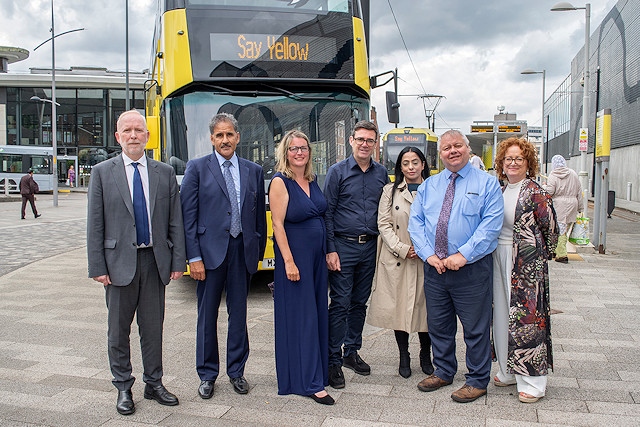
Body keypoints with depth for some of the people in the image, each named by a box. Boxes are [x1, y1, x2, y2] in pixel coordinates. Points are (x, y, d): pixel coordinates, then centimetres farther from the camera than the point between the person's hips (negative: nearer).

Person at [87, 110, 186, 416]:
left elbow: (175, 221, 5)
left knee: (153, 328, 11)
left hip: (155, 261, 2)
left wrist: (178, 261, -1)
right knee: (119, 330, 9)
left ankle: (154, 383, 26)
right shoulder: (102, 173, 1)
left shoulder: (165, 173, 6)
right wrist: (97, 267, -7)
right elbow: (95, 225, -2)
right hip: (119, 262, -1)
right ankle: (123, 388, 24)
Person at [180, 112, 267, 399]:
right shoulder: (197, 168, 0)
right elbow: (188, 215, -4)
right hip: (210, 251, -2)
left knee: (239, 313, 11)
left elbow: (260, 215, 11)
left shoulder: (253, 171, 9)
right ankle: (207, 375, 23)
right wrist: (194, 257, -10)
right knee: (207, 315, 8)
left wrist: (258, 252, 7)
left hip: (243, 251, 3)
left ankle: (236, 371, 26)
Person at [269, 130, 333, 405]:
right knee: (300, 316, -1)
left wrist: (328, 252, 12)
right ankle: (309, 382, 6)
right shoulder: (280, 182, -11)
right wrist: (289, 261, -19)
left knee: (318, 313, 14)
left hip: (317, 254, 7)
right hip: (294, 255, -7)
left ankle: (318, 368, 29)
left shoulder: (313, 181, 10)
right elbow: (277, 223, -15)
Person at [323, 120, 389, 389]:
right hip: (344, 246, -4)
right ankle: (334, 361, 7)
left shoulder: (382, 173, 8)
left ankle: (352, 352, 27)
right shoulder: (337, 172, -3)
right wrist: (330, 250, -11)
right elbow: (327, 213, -5)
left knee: (360, 303, 13)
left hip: (370, 247, 4)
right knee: (340, 305, -2)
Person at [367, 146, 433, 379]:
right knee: (399, 307, 4)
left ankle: (425, 356, 24)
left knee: (425, 307, 5)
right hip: (396, 260, 0)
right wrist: (402, 249, -11)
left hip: (426, 260, 0)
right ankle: (404, 357, 20)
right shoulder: (390, 191, 7)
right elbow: (384, 224, 0)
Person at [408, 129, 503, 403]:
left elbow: (491, 224, -12)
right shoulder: (428, 186, 12)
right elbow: (416, 223, 6)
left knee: (475, 327, 5)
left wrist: (463, 255, -19)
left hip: (472, 268, -4)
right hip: (434, 267, 4)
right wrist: (428, 254, -9)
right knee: (438, 324, 15)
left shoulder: (487, 183, -1)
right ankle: (443, 372, 33)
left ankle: (477, 380, 21)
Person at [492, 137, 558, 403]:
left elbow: (550, 230, -5)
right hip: (499, 260, 7)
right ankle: (509, 371, 26)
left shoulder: (536, 193, -9)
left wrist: (541, 257, 1)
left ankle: (533, 380, 8)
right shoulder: (499, 192, 11)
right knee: (502, 315, 12)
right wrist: (496, 254, 12)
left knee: (526, 316, -3)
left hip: (527, 262, -7)